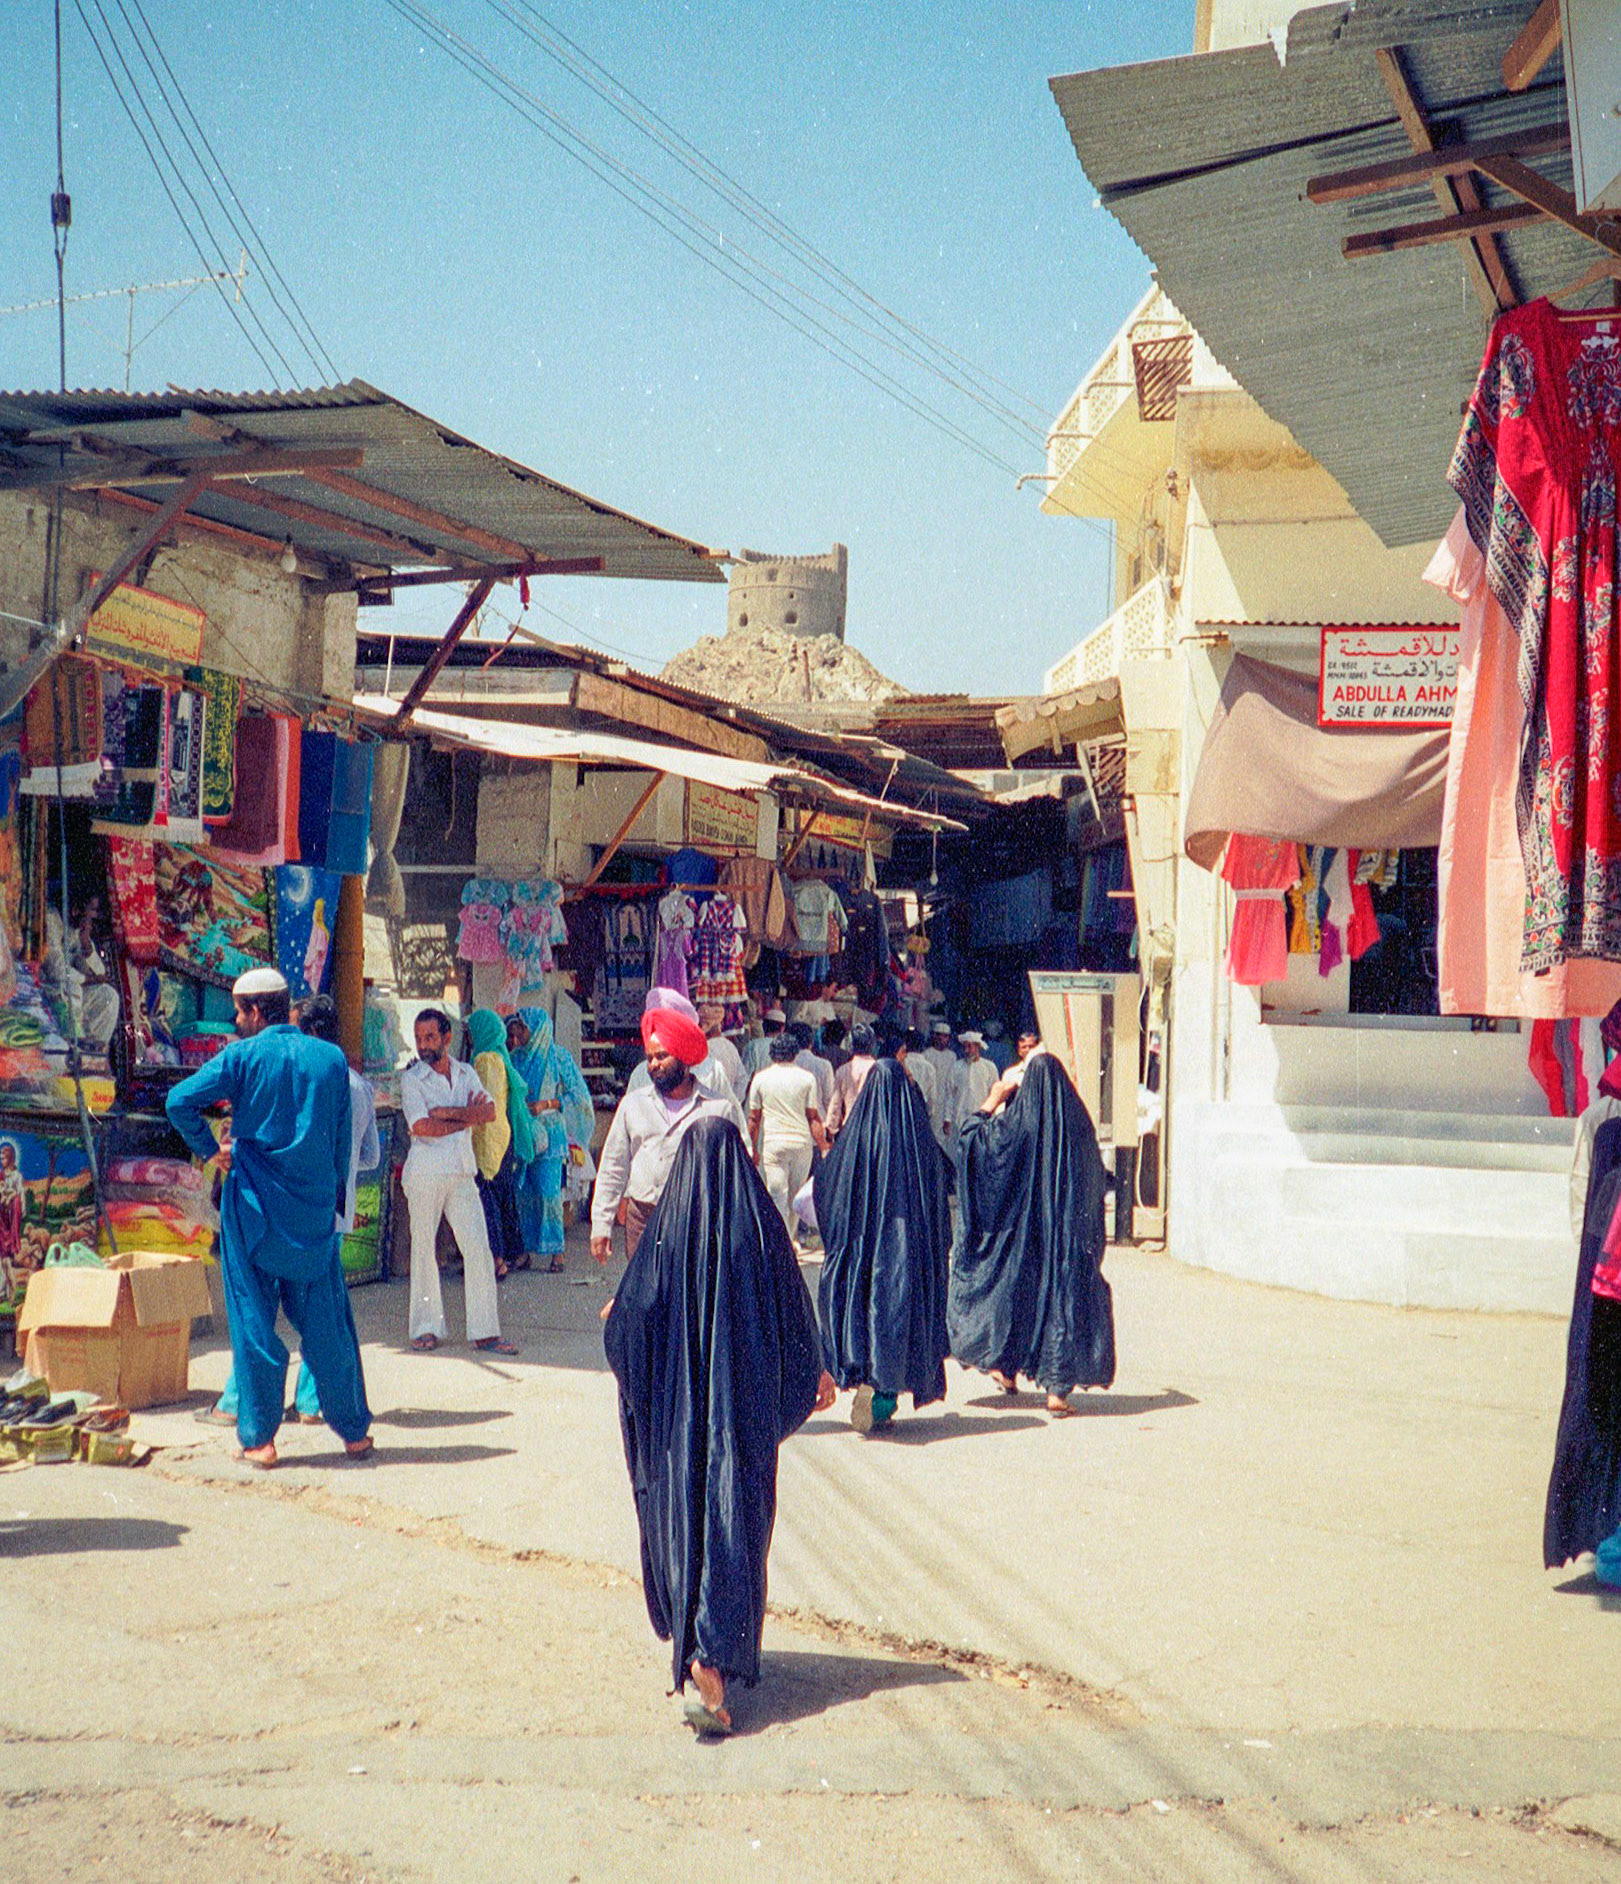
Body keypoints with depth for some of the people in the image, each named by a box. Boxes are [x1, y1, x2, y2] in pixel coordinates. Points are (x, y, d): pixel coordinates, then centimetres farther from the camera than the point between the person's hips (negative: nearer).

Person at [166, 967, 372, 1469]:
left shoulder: (244, 1055, -5)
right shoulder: (331, 1058, 4)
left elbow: (181, 1100, -13)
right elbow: (343, 1137, 8)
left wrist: (210, 1149, 1)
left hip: (255, 1206, -3)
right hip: (316, 1209, 3)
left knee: (254, 1321, 4)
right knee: (326, 1322, 9)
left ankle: (259, 1437, 5)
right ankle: (354, 1430, 14)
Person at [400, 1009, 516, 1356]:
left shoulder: (466, 1073, 12)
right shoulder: (412, 1079, -1)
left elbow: (489, 1110, -3)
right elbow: (421, 1126, -14)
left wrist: (447, 1112, -12)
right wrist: (467, 1118, -6)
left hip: (462, 1173, 3)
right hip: (426, 1174, -3)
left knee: (479, 1249, -2)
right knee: (424, 1250, 2)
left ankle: (484, 1332, 2)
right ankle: (426, 1328, 15)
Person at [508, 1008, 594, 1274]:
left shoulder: (558, 1057, -2)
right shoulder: (516, 1058, 13)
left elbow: (577, 1095, -2)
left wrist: (545, 1105, -12)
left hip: (549, 1133, -5)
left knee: (548, 1192, -10)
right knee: (523, 1193, 2)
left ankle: (556, 1252, -3)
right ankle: (525, 1250, 9)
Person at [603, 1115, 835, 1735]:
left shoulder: (668, 1220, -6)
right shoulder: (760, 1221, -5)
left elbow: (637, 1306, -4)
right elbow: (793, 1303, 2)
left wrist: (614, 1316, 20)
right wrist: (816, 1369, 17)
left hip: (678, 1397, 1)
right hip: (746, 1396, -1)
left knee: (677, 1515, 15)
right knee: (735, 1519, -1)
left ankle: (683, 1641, 26)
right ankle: (714, 1657, -14)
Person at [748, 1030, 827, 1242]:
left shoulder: (761, 1079, 1)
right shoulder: (807, 1077, 0)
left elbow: (753, 1119, 5)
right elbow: (813, 1118, -1)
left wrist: (753, 1149, 14)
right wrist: (824, 1148, 5)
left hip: (773, 1145, -1)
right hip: (802, 1143, 1)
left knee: (778, 1198, -1)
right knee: (796, 1199, 16)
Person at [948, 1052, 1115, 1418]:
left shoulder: (1016, 1120, -10)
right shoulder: (1078, 1122, 0)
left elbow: (971, 1139, -2)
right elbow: (1095, 1177, 10)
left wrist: (992, 1101, 7)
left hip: (1023, 1224, -1)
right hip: (1070, 1226, 1)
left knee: (1014, 1288, 17)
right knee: (1064, 1292, 1)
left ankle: (1008, 1366, 28)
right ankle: (1058, 1386, -3)